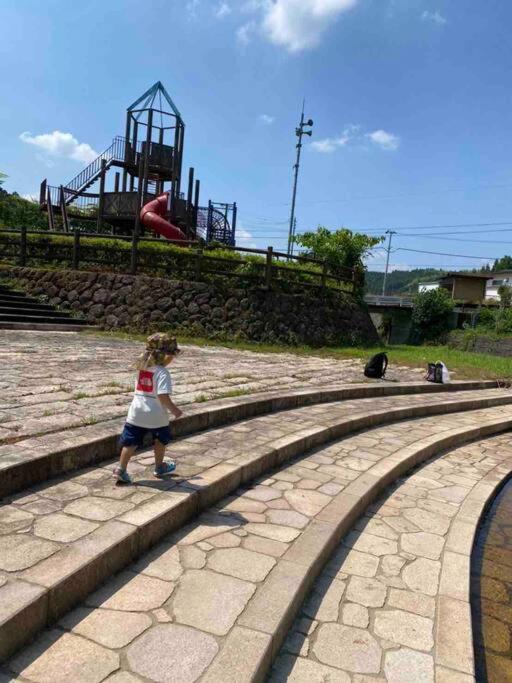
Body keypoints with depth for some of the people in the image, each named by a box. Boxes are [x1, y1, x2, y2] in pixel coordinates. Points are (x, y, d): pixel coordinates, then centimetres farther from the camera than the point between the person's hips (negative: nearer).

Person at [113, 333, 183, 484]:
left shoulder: (142, 368, 4)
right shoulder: (162, 372, -18)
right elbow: (163, 396, -25)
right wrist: (174, 409, -14)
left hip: (136, 413, 5)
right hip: (156, 415, -4)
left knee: (130, 441, 8)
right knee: (160, 440, 19)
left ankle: (121, 469, 2)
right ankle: (159, 467, 34)